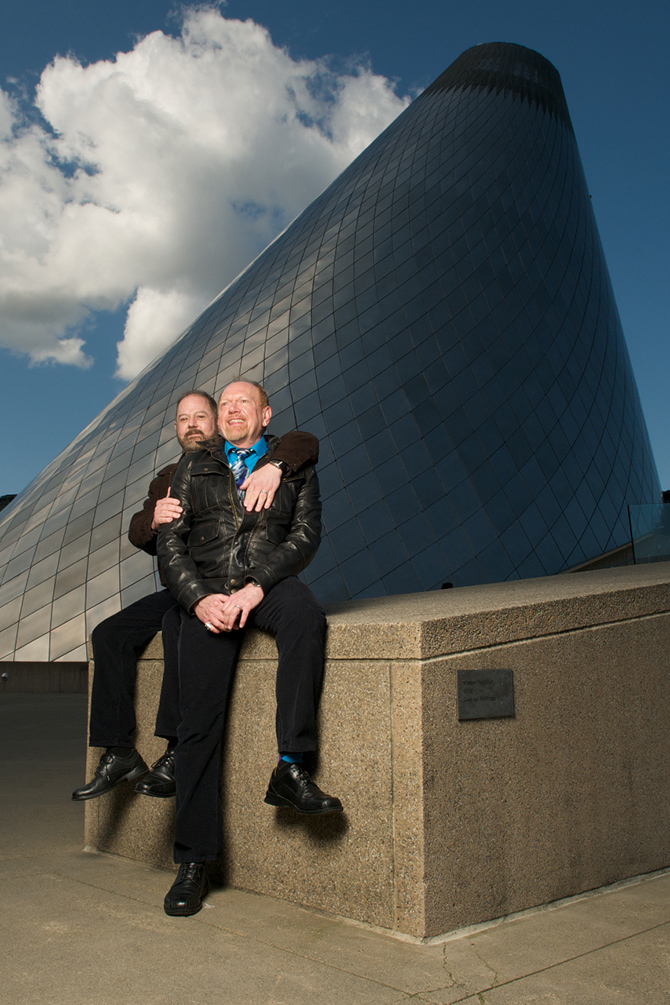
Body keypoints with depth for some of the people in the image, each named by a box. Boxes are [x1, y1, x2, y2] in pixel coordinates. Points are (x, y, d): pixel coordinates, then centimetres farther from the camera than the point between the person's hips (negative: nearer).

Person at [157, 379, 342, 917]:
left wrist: (257, 587, -15)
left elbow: (307, 533, 1)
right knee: (199, 721, -10)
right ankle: (193, 862, -1)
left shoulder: (293, 464, 14)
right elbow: (170, 540, 10)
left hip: (271, 580, -1)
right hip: (207, 591, 1)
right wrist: (200, 598, -8)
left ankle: (291, 768, -31)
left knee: (306, 615, -37)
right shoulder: (194, 467, 18)